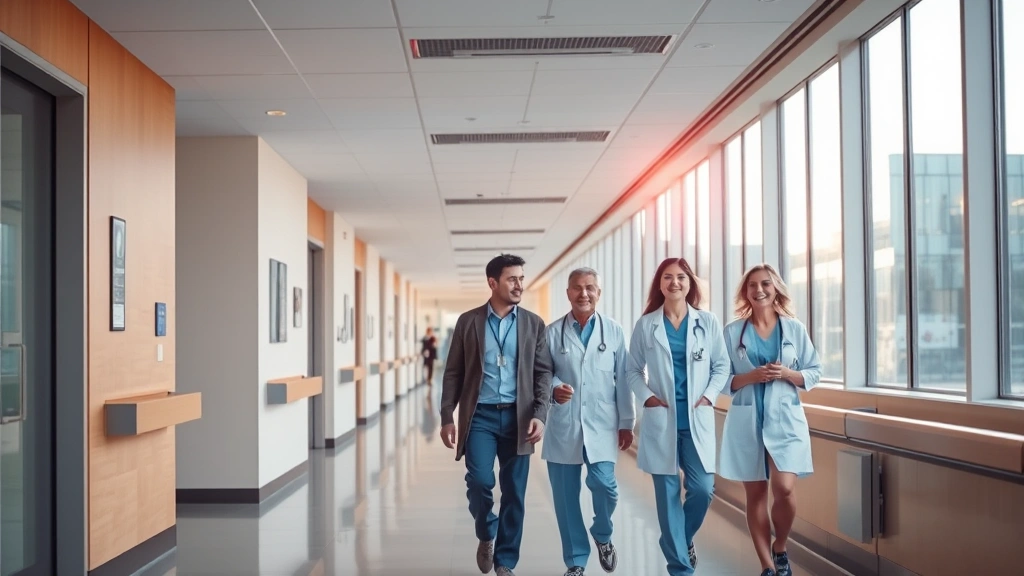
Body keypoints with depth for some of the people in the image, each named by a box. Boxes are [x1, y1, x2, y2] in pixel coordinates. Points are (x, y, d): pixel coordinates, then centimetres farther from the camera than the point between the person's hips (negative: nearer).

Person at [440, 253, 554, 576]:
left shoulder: (534, 324, 6)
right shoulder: (468, 321, 4)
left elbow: (543, 373, 4)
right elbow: (453, 373, 5)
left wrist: (539, 414, -9)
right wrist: (447, 417, -2)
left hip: (517, 417, 1)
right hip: (480, 416, -1)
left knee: (514, 493, 3)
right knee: (479, 482, -13)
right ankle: (486, 535, 18)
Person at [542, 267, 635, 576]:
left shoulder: (614, 331, 4)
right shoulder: (552, 332, 3)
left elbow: (623, 379, 4)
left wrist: (627, 422, 3)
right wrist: (554, 388, -18)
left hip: (602, 424, -1)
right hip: (563, 425, 1)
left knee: (604, 485, -10)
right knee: (565, 496, 5)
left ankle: (603, 536, 23)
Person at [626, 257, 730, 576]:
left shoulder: (708, 322, 4)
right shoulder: (645, 325, 3)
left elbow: (721, 366, 7)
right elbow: (633, 370, 7)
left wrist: (709, 396, -6)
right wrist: (646, 396, -7)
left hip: (698, 419, 1)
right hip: (661, 420, -1)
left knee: (703, 489, -2)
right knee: (667, 495, 3)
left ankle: (684, 539, 29)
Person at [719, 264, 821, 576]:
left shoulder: (795, 328, 3)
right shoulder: (733, 331, 2)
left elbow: (814, 373, 7)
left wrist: (788, 374, -12)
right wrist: (750, 377, -15)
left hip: (785, 418, 0)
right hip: (747, 421, 1)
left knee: (784, 488, -14)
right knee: (755, 495, 4)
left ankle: (780, 549, 15)